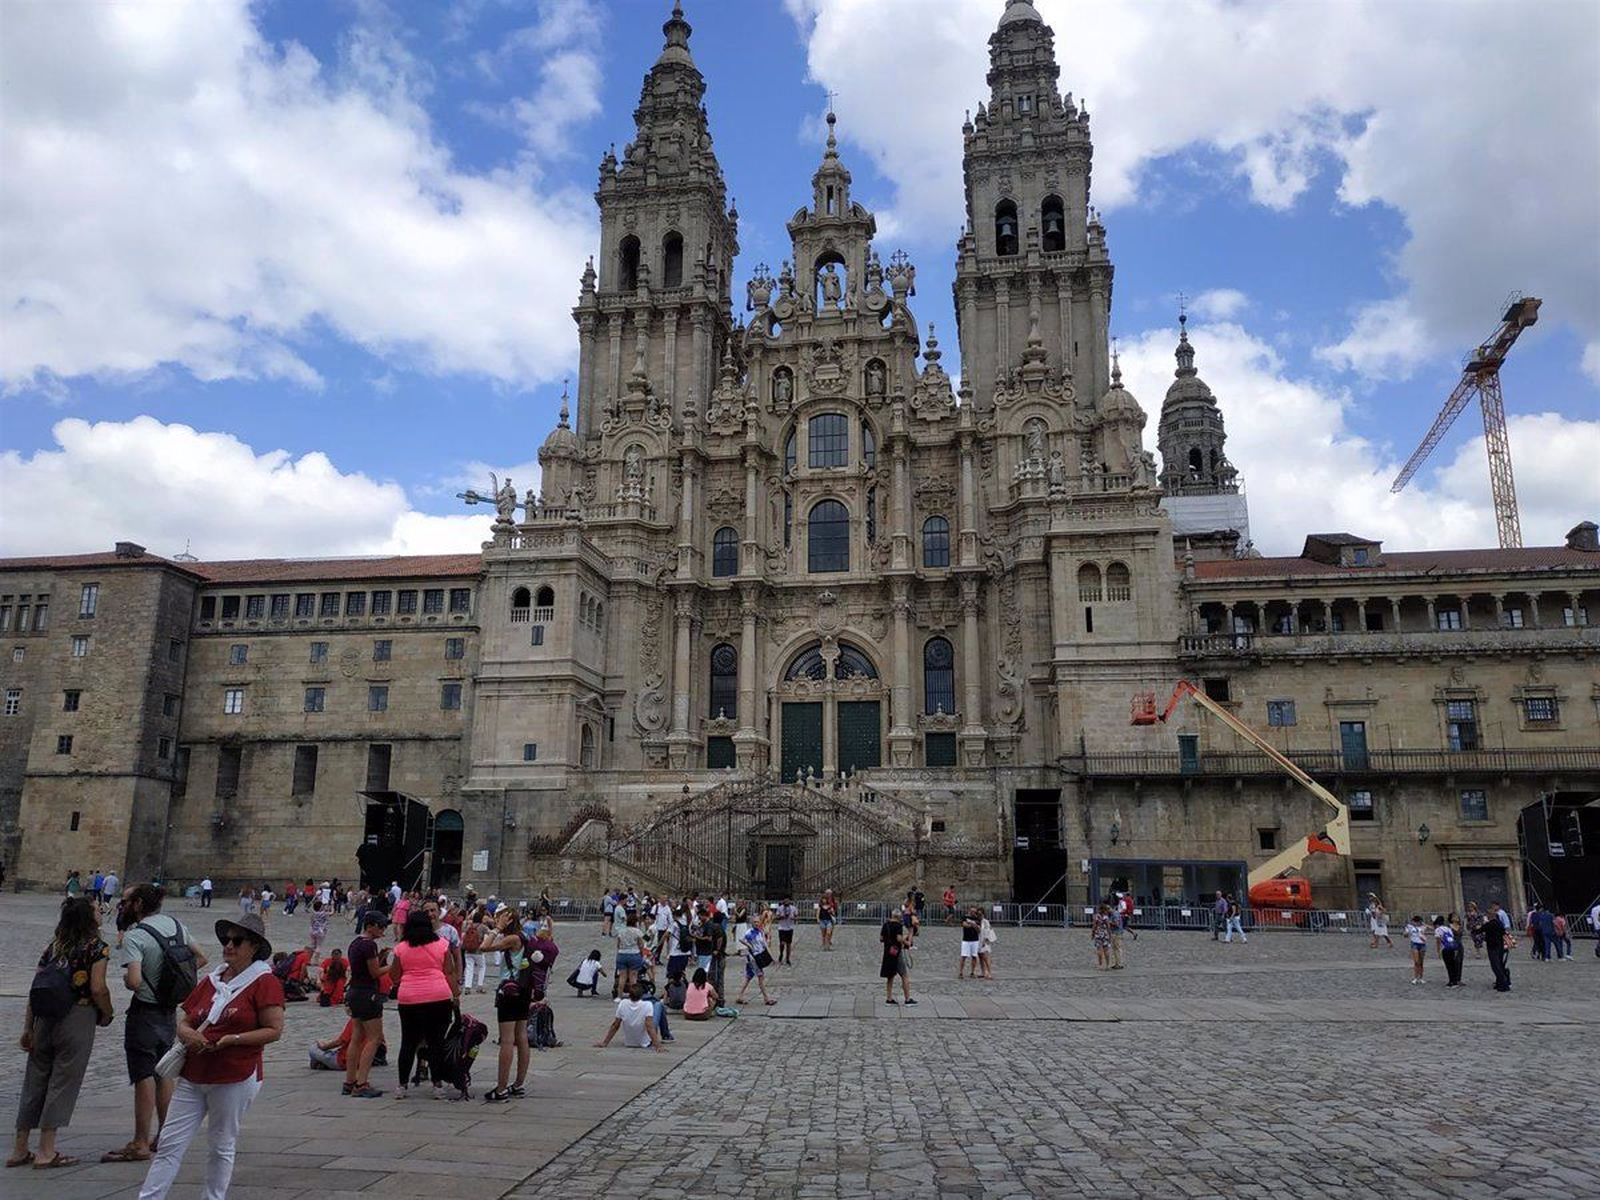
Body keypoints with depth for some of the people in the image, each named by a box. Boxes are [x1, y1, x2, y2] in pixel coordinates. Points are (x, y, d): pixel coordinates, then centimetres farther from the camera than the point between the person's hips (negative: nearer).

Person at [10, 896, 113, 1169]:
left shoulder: (54, 946, 11)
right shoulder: (96, 947, -6)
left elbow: (34, 989, 8)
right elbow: (97, 988, -12)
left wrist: (28, 1028, 11)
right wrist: (108, 1015, 4)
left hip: (44, 1020, 6)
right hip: (78, 1019, -6)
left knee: (34, 1081, 14)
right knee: (63, 1083, 2)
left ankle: (20, 1150, 22)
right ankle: (46, 1153, 6)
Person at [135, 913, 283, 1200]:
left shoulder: (264, 982, -9)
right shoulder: (210, 980, 12)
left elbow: (274, 1030, -13)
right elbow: (184, 1020, 16)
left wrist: (231, 1040, -20)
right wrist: (186, 1033, -7)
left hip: (235, 1079, -6)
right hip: (192, 1077, 6)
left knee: (222, 1148, 7)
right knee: (170, 1144, 4)